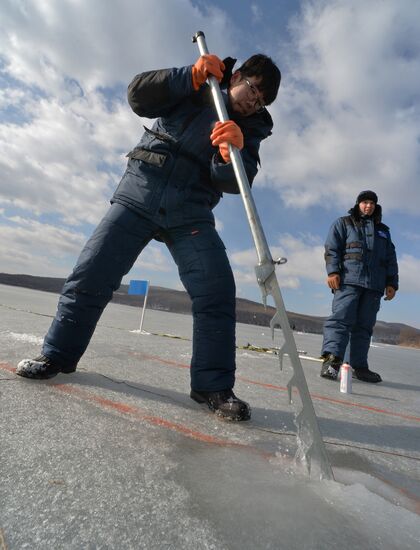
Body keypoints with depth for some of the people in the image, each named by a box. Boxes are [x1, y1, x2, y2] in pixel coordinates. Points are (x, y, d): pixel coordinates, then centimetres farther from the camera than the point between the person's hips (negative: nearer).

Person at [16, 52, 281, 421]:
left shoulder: (250, 128, 11)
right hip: (140, 193, 0)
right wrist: (191, 75, -13)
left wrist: (232, 153, -30)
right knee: (91, 274, -4)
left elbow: (233, 182, -8)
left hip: (191, 213, 1)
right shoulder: (192, 89, 12)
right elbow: (139, 96, -3)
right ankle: (58, 355, 16)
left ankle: (213, 385, -4)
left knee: (217, 291, -16)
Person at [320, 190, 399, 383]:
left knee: (364, 325, 2)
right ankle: (331, 359, -24)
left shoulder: (383, 230, 29)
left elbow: (391, 259, 24)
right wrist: (333, 271, -12)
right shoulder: (343, 223, 15)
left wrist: (392, 283, 13)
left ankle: (358, 365, 5)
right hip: (349, 280, -5)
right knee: (342, 318, -18)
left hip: (374, 285, 5)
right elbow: (332, 248, 2)